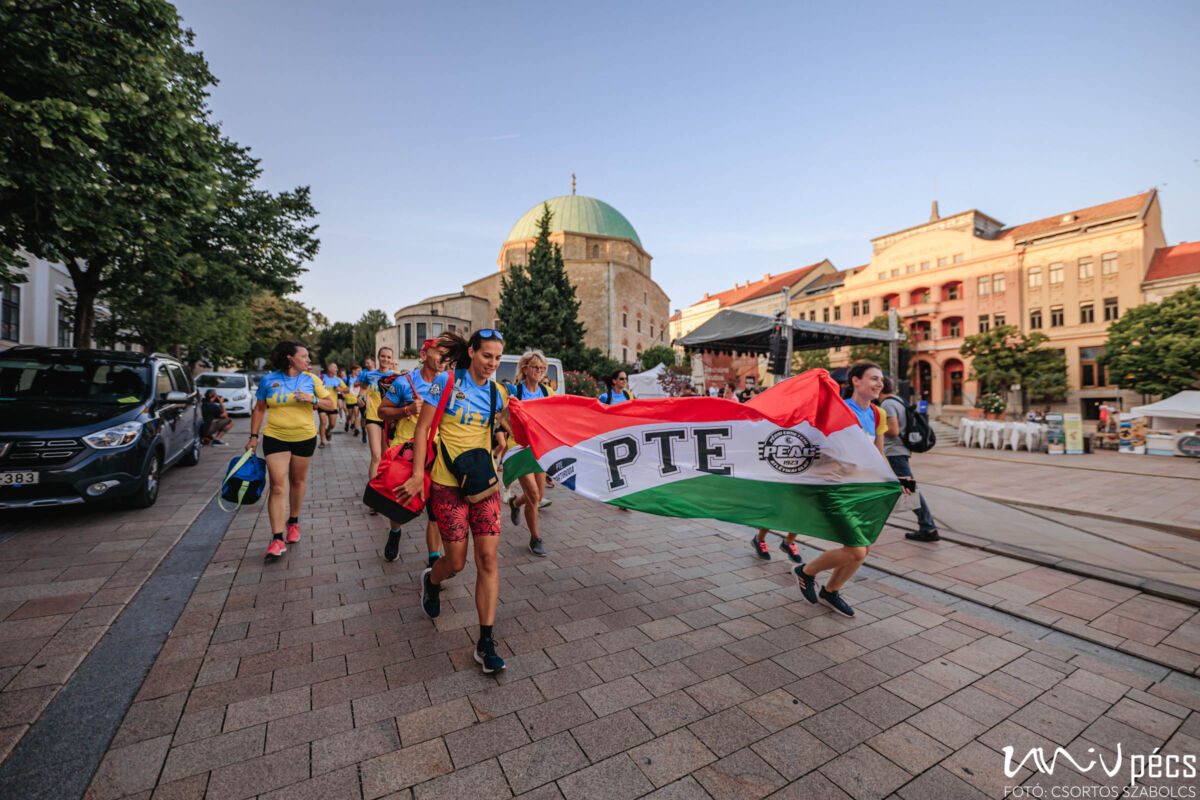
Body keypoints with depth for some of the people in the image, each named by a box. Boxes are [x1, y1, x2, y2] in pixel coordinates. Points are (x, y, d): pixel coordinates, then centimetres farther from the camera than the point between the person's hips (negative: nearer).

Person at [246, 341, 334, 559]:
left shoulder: (311, 379, 0)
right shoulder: (268, 380, -1)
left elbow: (331, 404, 1)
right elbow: (259, 410, 7)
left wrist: (312, 400, -17)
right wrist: (253, 437, 4)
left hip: (304, 437, 1)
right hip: (275, 437, -1)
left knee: (298, 481, 14)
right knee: (278, 486, -8)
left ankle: (293, 522, 34)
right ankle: (277, 539, -6)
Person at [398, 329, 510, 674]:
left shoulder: (498, 393, 6)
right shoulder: (447, 381, -7)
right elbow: (422, 428, -6)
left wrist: (499, 434, 5)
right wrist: (418, 474, -11)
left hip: (484, 481, 4)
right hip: (448, 483, -3)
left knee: (488, 558, -2)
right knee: (456, 561, 5)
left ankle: (485, 643, 10)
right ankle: (431, 581, 44)